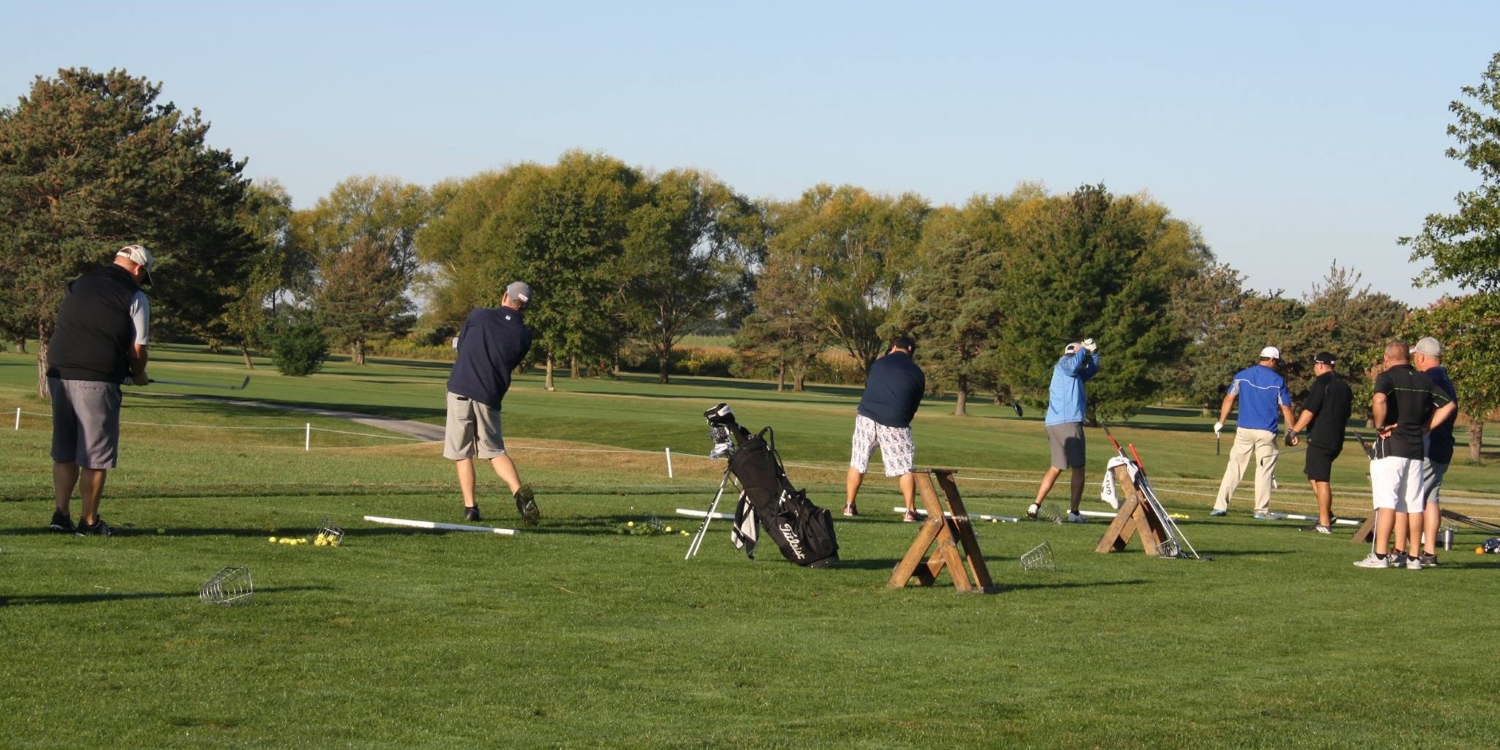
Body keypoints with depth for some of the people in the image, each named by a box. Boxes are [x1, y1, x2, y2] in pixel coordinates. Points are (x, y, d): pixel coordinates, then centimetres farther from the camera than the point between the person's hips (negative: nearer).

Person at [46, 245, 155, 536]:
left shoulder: (78, 283, 14)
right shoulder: (134, 297, -2)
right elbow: (137, 350, -2)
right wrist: (139, 375, 18)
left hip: (59, 373, 5)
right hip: (97, 380, -5)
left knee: (63, 452, 15)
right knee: (95, 456, 3)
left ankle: (60, 513, 12)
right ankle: (89, 521, 7)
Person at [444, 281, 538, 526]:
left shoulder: (479, 315, 0)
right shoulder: (524, 335, 3)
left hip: (460, 390, -2)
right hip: (490, 396, 2)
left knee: (462, 453, 6)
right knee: (495, 450, 10)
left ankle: (470, 506, 1)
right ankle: (519, 491, -14)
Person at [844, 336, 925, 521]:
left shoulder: (879, 363, 12)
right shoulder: (917, 374, 7)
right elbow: (915, 404, 10)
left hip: (867, 416, 2)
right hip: (894, 423, -2)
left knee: (857, 463, 12)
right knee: (905, 468, 4)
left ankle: (849, 506, 13)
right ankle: (910, 511, -1)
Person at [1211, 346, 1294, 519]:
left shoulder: (1242, 375, 5)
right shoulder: (1277, 380, -2)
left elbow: (1229, 399, 2)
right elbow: (1285, 408, 1)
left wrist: (1221, 422, 7)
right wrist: (1292, 432, 9)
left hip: (1243, 430, 2)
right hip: (1266, 433, -2)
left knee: (1234, 467, 5)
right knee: (1265, 470, 5)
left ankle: (1220, 505, 1)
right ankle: (1262, 510, 5)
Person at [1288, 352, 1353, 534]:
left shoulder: (1322, 383, -10)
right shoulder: (1343, 386, 16)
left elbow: (1309, 411, -15)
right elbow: (1347, 416, 24)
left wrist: (1294, 431, -10)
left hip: (1320, 439, -9)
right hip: (1336, 441, 9)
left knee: (1320, 479, -6)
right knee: (1313, 475, 20)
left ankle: (1324, 523, -8)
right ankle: (1326, 514, 14)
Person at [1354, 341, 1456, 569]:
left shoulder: (1387, 377, -6)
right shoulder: (1425, 380, 12)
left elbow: (1380, 399, -27)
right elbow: (1450, 405, 10)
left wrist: (1380, 426, -13)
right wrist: (1424, 428, 10)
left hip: (1390, 445, -5)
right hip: (1417, 447, 5)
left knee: (1387, 502, -8)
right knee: (1413, 504, 8)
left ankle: (1380, 555, -12)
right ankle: (1413, 557, 9)